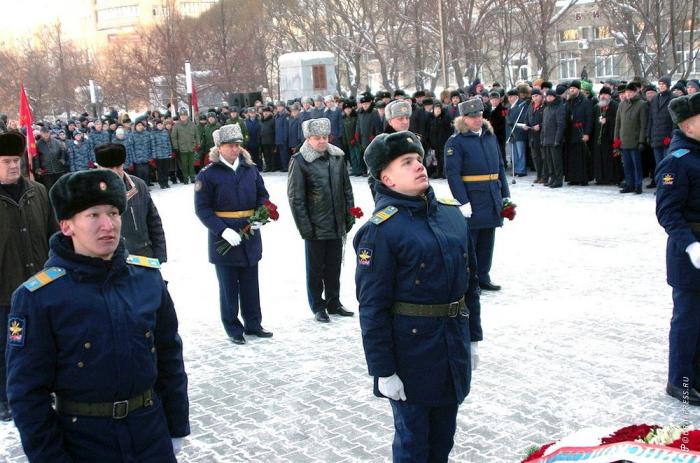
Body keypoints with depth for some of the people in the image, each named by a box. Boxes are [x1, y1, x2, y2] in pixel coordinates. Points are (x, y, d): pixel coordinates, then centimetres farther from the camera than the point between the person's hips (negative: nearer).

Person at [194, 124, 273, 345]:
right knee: (229, 286, 7)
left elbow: (263, 196, 13)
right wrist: (223, 230, -20)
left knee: (250, 283, 15)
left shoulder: (250, 169, 3)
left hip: (250, 236, 4)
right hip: (223, 239, -4)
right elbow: (202, 208, -10)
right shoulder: (208, 174, -9)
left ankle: (253, 324, 29)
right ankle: (233, 329, 21)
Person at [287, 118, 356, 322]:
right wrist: (304, 227, -13)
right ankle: (318, 307, 21)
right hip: (315, 226, -4)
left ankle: (333, 302, 29)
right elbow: (295, 198, -10)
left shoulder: (337, 157, 5)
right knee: (315, 268, 8)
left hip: (337, 225, 4)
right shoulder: (300, 161, -10)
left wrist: (350, 217, 8)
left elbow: (347, 189, 12)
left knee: (334, 266, 15)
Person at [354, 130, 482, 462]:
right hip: (410, 346, -6)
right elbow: (372, 307, -15)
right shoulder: (380, 230, -15)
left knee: (444, 435, 20)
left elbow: (470, 279, 13)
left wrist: (473, 336, 15)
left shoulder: (453, 214, 4)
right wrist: (383, 370, -14)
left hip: (454, 344, 6)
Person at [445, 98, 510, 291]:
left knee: (487, 241, 13)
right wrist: (463, 202, -19)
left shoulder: (491, 136, 12)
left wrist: (505, 194, 12)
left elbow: (500, 167, 17)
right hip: (471, 200, -6)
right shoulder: (455, 141, -8)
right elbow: (452, 173, -14)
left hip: (492, 200, 6)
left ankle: (483, 277, 25)